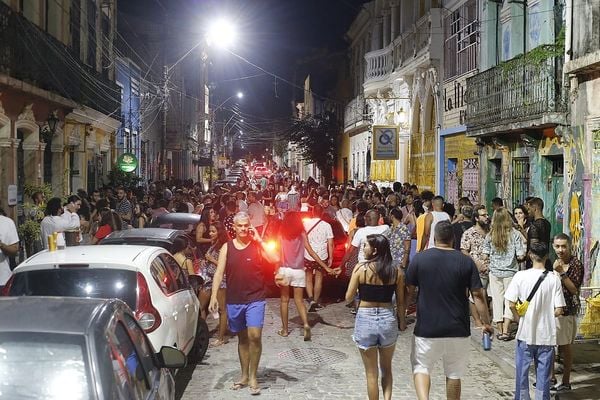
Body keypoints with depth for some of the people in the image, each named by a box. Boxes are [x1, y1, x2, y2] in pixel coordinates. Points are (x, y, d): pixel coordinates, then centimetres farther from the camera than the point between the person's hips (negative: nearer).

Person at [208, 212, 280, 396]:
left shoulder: (257, 245, -2)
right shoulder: (227, 247, 3)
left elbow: (275, 259, -17)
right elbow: (219, 273, -1)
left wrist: (259, 239, -15)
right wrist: (214, 296, -10)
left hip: (255, 299, -2)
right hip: (234, 301, 3)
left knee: (254, 336, -13)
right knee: (242, 338, 14)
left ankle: (253, 377, 1)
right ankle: (244, 375, 27)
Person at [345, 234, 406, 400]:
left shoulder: (361, 269, -11)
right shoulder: (396, 271, -3)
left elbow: (348, 298, -7)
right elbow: (400, 301, 2)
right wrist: (402, 322, 15)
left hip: (366, 319, -2)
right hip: (388, 318, 3)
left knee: (371, 372, 11)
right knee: (386, 368, 22)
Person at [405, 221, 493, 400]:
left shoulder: (419, 259, -6)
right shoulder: (466, 262, -4)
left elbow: (408, 291, 1)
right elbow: (478, 295, -4)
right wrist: (486, 323, 3)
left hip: (427, 328, -1)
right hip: (458, 330, 1)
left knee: (421, 367, 13)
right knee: (454, 374, 14)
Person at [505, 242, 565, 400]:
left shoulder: (520, 276, -10)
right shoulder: (554, 279, -8)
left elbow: (512, 304, -11)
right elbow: (558, 310, -8)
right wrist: (547, 316, 11)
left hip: (525, 333, 0)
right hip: (547, 334, 0)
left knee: (522, 371, 13)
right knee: (543, 374, 11)